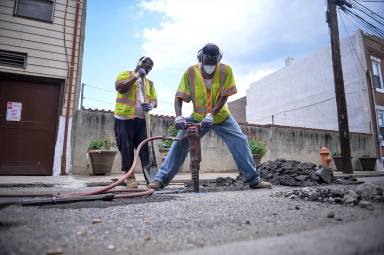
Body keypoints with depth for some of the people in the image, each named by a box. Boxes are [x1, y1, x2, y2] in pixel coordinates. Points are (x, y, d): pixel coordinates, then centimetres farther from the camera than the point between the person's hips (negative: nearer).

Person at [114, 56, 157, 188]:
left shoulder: (149, 83, 22)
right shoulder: (126, 74, 9)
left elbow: (154, 99, 15)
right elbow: (120, 87, -10)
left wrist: (151, 105, -9)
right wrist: (136, 76, -9)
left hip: (141, 119, 4)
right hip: (125, 118, -3)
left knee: (145, 147, -3)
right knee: (126, 148, -2)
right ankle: (130, 176, 6)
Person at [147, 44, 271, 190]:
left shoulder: (225, 70, -16)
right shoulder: (191, 72, -14)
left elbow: (224, 97, -18)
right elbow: (179, 97, -14)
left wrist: (211, 115, -31)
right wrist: (178, 116, -31)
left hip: (221, 116, 0)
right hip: (198, 117, 0)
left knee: (240, 141, -12)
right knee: (180, 143, -11)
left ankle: (254, 179, 2)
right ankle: (161, 179, -4)